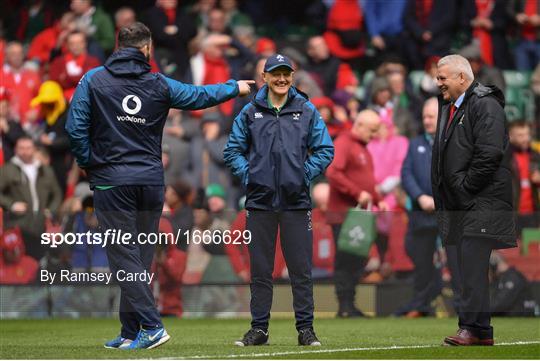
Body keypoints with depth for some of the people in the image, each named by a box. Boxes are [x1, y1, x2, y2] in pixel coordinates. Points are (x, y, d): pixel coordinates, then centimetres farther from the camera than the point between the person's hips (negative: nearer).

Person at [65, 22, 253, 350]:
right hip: (151, 181, 3)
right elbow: (200, 96, 16)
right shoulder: (159, 85, 5)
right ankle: (130, 333, 12)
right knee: (140, 258, 10)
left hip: (111, 181, -3)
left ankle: (151, 325, -15)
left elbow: (76, 127, -7)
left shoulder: (93, 80, -1)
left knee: (125, 256, -4)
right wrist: (235, 88, 32)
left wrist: (89, 163, 5)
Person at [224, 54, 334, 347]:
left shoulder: (307, 111, 5)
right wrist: (247, 174, -2)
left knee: (300, 268, 0)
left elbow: (325, 150, 6)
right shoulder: (250, 112, 6)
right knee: (260, 269, 5)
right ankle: (259, 328, 11)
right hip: (260, 201, 1)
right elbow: (232, 150, 10)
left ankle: (305, 328, 6)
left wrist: (305, 174, -4)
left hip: (296, 200, -1)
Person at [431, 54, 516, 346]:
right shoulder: (448, 106, 19)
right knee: (469, 267, 8)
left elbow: (490, 153, -20)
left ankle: (472, 327, -15)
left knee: (473, 265, -14)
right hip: (459, 203, 9)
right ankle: (482, 332, 11)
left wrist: (465, 186, -15)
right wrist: (445, 196, 15)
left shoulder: (485, 104, -10)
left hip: (481, 201, -9)